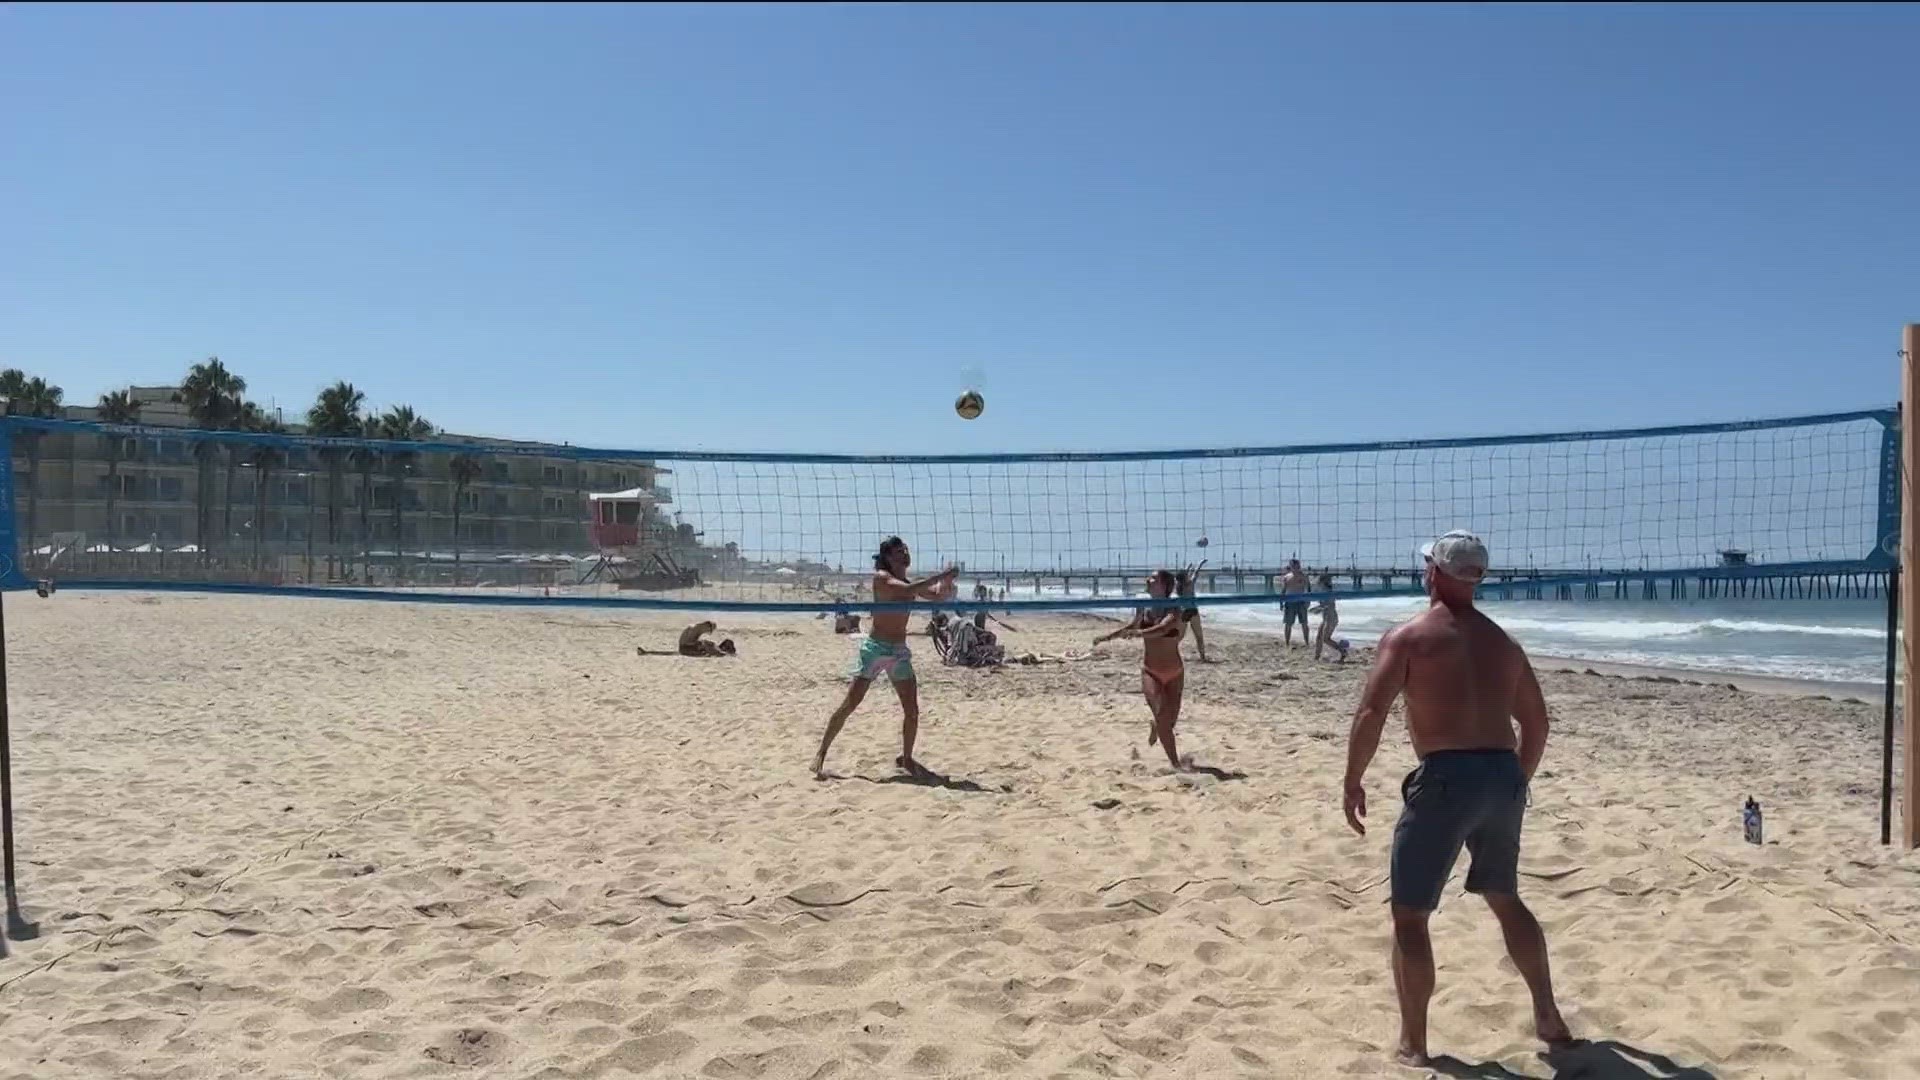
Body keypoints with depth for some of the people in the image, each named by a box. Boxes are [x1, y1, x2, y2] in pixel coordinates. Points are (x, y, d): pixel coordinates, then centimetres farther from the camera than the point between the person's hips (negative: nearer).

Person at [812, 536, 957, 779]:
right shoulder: (881, 577, -9)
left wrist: (946, 582, -16)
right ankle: (821, 754, 5)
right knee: (849, 705, -5)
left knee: (912, 710, 2)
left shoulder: (910, 583, 10)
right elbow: (907, 590, -26)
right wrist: (941, 575, -26)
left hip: (900, 652, 6)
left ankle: (906, 758, 20)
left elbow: (939, 595, 5)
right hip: (875, 647, -6)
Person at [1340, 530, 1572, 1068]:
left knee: (1410, 915, 5)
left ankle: (1413, 1044, 10)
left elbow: (1371, 713, -13)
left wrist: (1353, 783, -4)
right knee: (1505, 899, 28)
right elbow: (1536, 722, 21)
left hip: (1446, 779, -6)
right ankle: (1549, 1018, 36)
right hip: (1503, 777, 7)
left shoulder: (1408, 636, -3)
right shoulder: (1504, 642, 16)